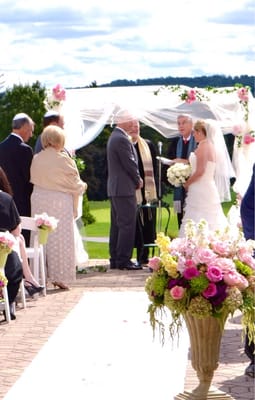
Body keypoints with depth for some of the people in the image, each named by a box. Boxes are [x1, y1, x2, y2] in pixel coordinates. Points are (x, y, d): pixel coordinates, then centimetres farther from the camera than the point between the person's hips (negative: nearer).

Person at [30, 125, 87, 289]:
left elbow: (34, 180, 7)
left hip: (39, 200, 4)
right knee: (61, 239, 3)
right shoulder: (64, 160, -13)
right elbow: (74, 184, -6)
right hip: (60, 202, -4)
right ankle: (60, 277, 3)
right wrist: (83, 186, 14)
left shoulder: (36, 159, -2)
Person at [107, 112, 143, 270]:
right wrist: (138, 181, -2)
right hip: (125, 189, -11)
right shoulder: (122, 139, -18)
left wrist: (136, 179, 10)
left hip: (114, 188, 11)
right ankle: (123, 260, -6)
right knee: (127, 225, -7)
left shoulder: (114, 136, 15)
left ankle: (115, 260, 16)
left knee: (117, 225, 12)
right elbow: (130, 164, -18)